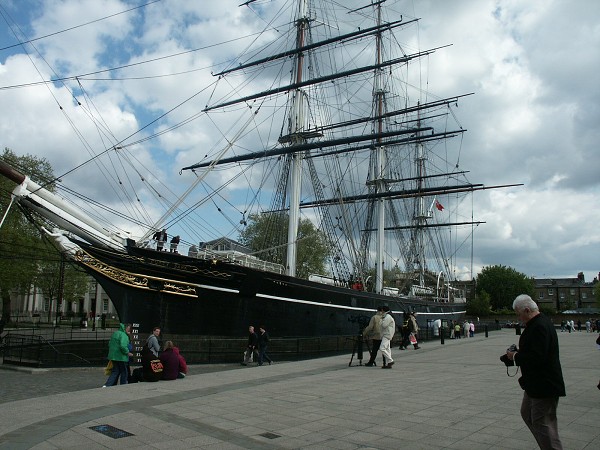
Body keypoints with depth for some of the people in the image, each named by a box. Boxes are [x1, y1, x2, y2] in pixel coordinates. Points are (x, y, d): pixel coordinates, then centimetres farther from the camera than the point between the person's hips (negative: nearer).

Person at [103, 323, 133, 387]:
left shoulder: (114, 333, 12)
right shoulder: (123, 335, -17)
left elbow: (109, 344, 19)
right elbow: (123, 346, -28)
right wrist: (128, 353, -15)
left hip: (113, 356, 8)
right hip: (121, 357, -8)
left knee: (115, 372, 14)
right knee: (124, 372, 6)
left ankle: (107, 385, 2)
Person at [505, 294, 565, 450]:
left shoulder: (539, 327, -23)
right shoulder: (540, 323, 11)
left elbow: (537, 357, -30)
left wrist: (516, 356, -16)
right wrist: (518, 353, 6)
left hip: (544, 385, -11)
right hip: (535, 383, 11)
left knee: (542, 422, -2)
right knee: (527, 414, 20)